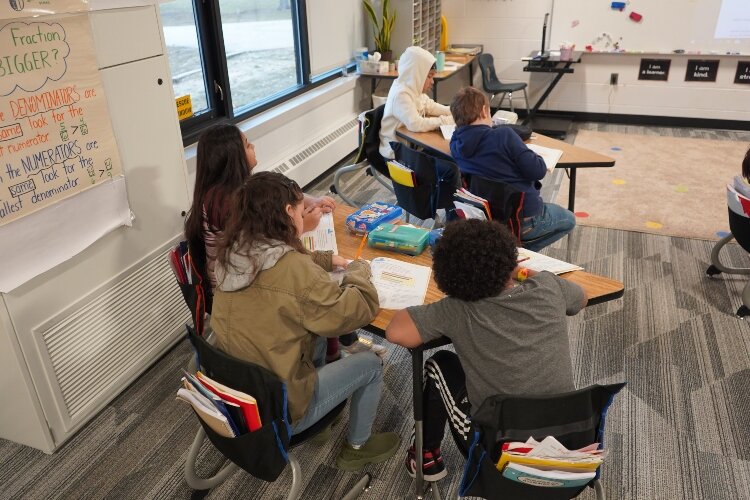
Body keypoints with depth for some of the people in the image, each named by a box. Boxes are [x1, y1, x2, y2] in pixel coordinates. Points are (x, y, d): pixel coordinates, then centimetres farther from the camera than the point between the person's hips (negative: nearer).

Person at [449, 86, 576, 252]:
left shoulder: (455, 143, -7)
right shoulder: (503, 135, -25)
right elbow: (537, 171, -21)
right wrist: (536, 157, -3)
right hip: (523, 220, -7)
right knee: (569, 219, 23)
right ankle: (518, 250, 3)